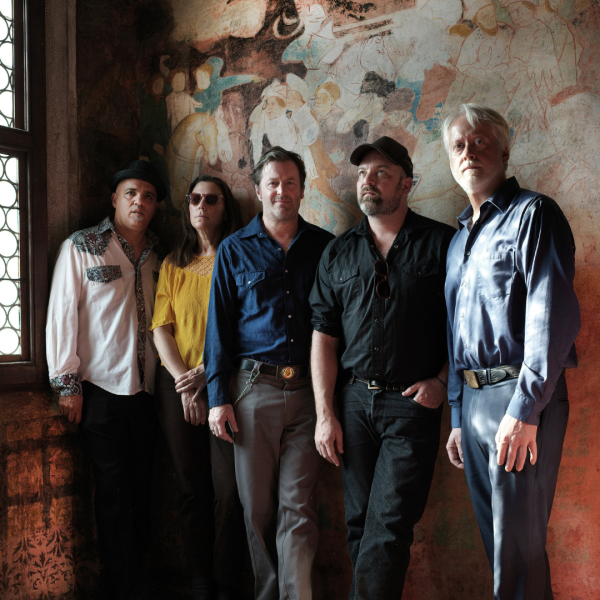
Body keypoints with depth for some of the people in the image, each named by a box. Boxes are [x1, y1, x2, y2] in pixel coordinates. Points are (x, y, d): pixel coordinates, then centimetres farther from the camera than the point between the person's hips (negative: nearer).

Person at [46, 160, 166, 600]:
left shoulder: (158, 256, 12)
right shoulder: (81, 247, 0)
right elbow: (62, 313, -4)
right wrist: (67, 382, -8)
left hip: (145, 390, 4)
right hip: (101, 388, -4)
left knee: (140, 488, 9)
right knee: (115, 492, 0)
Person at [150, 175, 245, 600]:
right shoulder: (172, 265, 14)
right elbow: (161, 327, 8)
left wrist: (207, 372, -13)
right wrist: (183, 380, -5)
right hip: (177, 385, 3)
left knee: (229, 490, -6)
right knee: (191, 488, 6)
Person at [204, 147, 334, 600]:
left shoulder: (325, 246, 9)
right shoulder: (235, 250, 8)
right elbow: (219, 325, 6)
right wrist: (219, 397, 0)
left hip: (307, 389, 0)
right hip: (253, 388, 0)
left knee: (298, 507, -1)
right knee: (258, 506, 8)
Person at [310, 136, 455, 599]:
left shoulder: (442, 243, -1)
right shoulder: (339, 252, 9)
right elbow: (324, 336, 8)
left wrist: (442, 381, -9)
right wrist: (325, 414, 3)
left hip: (413, 404, -4)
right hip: (355, 401, 4)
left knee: (386, 529, -5)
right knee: (360, 524, 12)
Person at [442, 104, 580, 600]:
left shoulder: (532, 214, -5)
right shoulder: (460, 239, 20)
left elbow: (554, 316, -16)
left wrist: (524, 409, -21)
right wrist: (458, 419, 18)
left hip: (519, 396, -8)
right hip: (473, 397, 8)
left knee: (518, 545, -4)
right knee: (495, 539, 15)